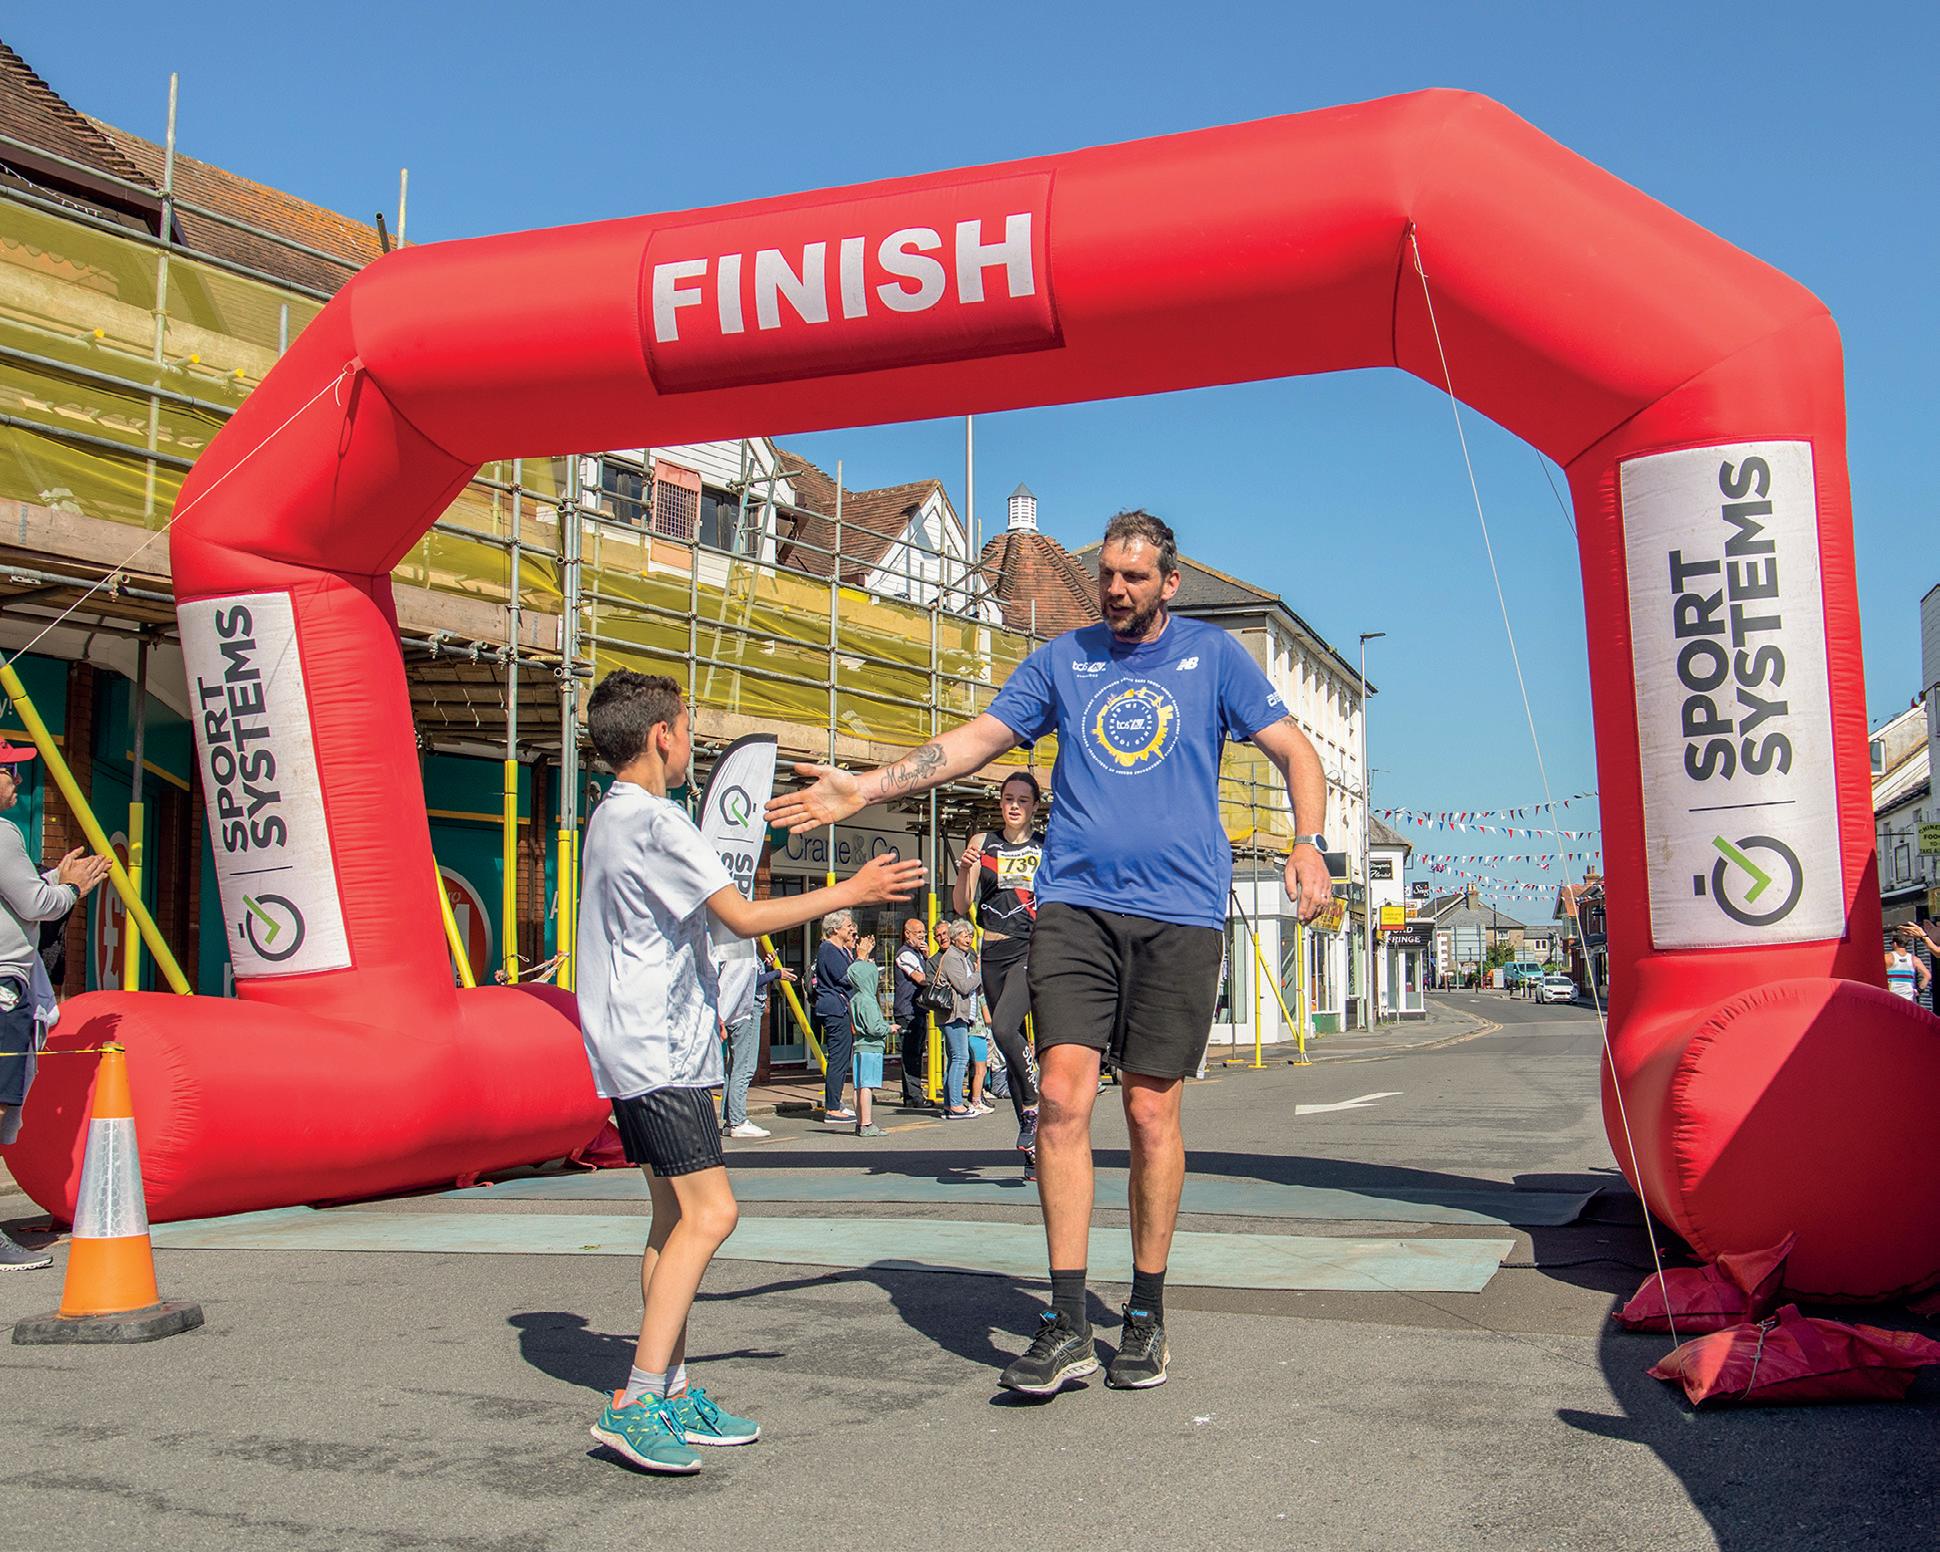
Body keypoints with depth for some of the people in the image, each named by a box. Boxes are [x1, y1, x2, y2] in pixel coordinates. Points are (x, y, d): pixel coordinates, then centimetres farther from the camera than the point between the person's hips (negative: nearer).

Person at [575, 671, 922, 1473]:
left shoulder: (612, 817, 17)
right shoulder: (655, 821, -15)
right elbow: (743, 916, -17)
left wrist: (698, 1005, 31)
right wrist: (854, 891, -10)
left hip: (641, 1046, 11)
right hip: (659, 1049, -11)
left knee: (675, 1214, 10)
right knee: (709, 1212, -14)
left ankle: (672, 1393, 14)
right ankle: (635, 1403, -15)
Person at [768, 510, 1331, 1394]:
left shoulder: (1212, 656, 10)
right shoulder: (1063, 659, 14)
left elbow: (1294, 751, 9)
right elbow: (977, 740, 9)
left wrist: (1309, 843, -9)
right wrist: (864, 789, -2)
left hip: (1179, 912, -1)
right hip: (1075, 905, 1)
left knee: (1151, 1112, 0)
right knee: (1062, 1097, -11)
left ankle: (1146, 1318, 16)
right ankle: (1066, 1327, -5)